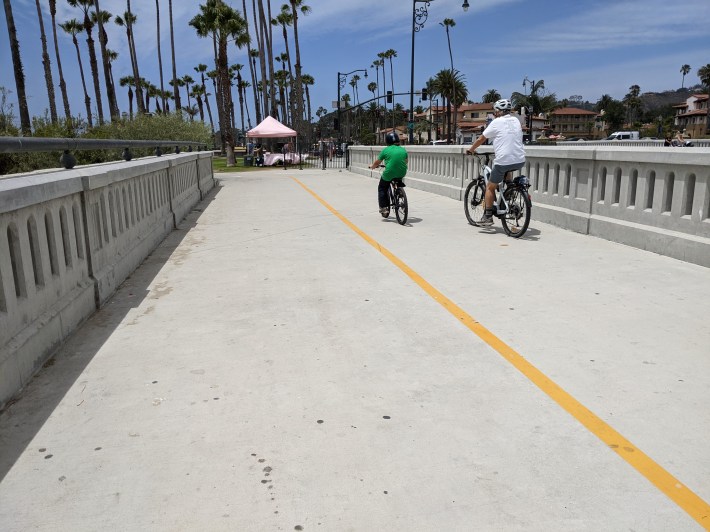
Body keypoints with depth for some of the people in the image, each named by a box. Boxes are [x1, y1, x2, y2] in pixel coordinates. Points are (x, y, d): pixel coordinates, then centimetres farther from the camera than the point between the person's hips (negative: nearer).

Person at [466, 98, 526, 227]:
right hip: (520, 161, 6)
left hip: (503, 161, -5)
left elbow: (481, 139, 5)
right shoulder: (516, 121, 15)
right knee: (506, 172, 37)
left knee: (490, 187, 10)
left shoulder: (496, 122, -1)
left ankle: (488, 216, 7)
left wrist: (471, 150, 20)